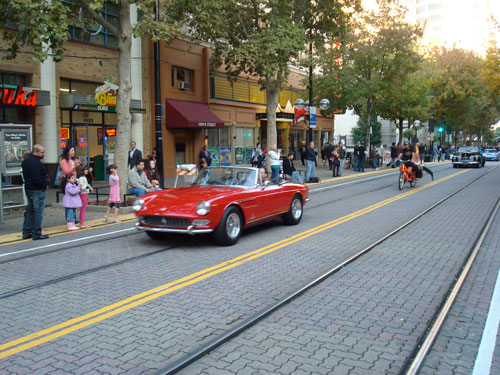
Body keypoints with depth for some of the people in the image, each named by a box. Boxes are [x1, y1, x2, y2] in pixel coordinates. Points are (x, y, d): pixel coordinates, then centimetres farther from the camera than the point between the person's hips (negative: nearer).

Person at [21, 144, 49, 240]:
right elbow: (37, 179, -26)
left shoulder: (26, 160, 13)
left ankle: (26, 232, 20)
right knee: (38, 212, -3)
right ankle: (36, 234, 0)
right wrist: (45, 185, -10)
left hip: (28, 188, 10)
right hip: (37, 190, -10)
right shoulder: (36, 162, -20)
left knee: (30, 211, 16)